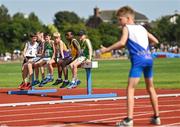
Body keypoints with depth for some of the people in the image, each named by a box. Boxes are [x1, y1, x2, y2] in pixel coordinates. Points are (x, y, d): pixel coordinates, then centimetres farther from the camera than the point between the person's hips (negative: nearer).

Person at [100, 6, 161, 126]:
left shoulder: (127, 28, 3)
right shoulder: (141, 28, 22)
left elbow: (122, 43, -13)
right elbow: (155, 41, 23)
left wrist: (107, 49, -6)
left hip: (138, 60, -7)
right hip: (149, 58, 7)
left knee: (130, 89, -8)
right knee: (150, 87, 21)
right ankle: (156, 117, 27)